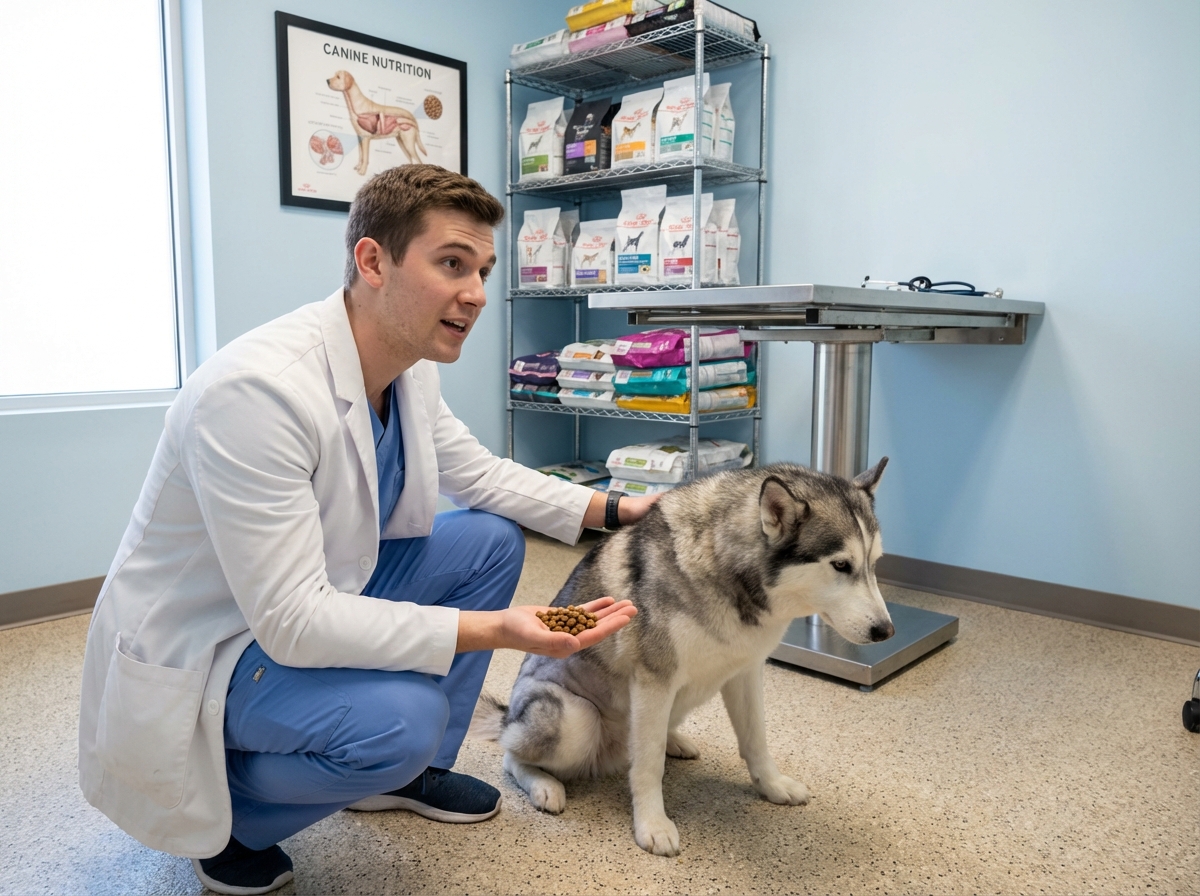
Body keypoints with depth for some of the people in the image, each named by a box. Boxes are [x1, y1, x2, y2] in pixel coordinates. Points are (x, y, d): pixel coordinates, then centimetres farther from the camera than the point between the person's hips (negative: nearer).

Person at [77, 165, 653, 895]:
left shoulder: (409, 366, -7)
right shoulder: (257, 390, -33)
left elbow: (477, 472, 8)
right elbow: (291, 621, -33)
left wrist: (611, 509, -1)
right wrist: (498, 631, -36)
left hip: (314, 601, 9)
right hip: (196, 652, -8)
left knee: (493, 539, 1)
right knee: (399, 719, -31)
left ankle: (411, 771, 16)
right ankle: (222, 816, 3)